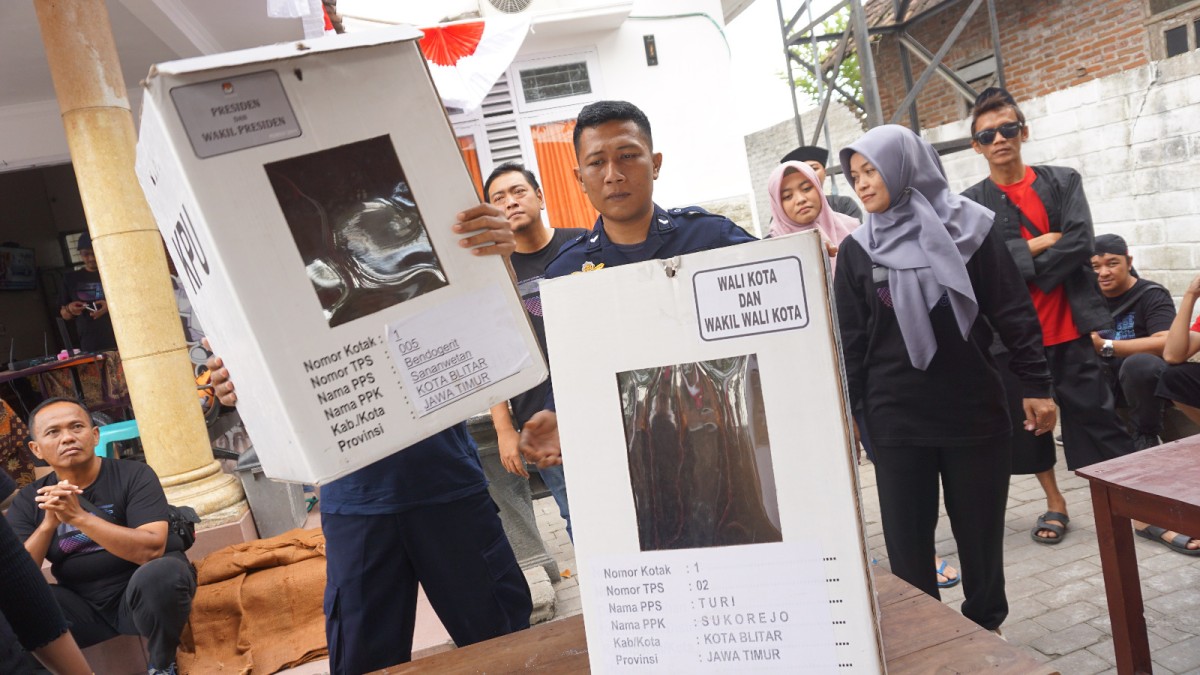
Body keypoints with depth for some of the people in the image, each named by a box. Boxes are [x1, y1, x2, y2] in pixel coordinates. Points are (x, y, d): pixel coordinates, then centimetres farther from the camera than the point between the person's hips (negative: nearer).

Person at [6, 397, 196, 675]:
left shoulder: (134, 475, -10)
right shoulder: (28, 501, 1)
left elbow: (151, 550, -23)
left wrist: (78, 516, -31)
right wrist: (48, 523, -23)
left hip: (143, 596, -2)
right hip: (84, 607, 2)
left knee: (161, 572, -34)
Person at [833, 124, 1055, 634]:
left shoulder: (969, 228, -1)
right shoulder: (858, 251, 2)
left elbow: (1014, 313, 2)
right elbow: (850, 341, 2)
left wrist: (1036, 386, 0)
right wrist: (845, 415, 0)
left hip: (974, 410, 0)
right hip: (897, 420, 1)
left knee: (980, 530, 11)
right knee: (906, 541, 5)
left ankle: (986, 626, 33)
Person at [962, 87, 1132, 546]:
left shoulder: (1063, 182, 4)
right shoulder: (971, 204, 2)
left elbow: (1079, 245, -9)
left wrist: (1018, 270, -15)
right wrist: (1039, 244, -12)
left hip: (1070, 328, -1)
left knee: (1096, 417, 1)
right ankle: (1055, 505, 28)